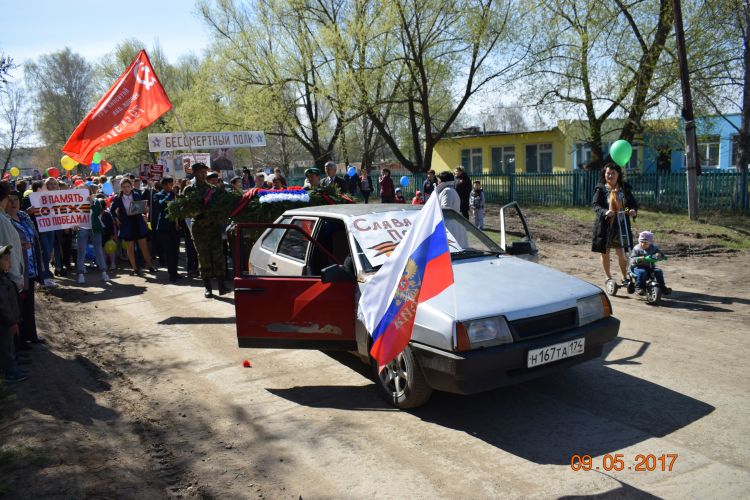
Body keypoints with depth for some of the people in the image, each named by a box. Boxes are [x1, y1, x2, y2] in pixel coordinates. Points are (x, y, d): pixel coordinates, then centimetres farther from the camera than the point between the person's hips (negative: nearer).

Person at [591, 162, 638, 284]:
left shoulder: (624, 188, 3)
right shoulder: (600, 189, -3)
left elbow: (633, 203, 6)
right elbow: (595, 204, -11)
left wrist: (633, 211, -17)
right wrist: (605, 212, -30)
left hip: (621, 225, 0)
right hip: (605, 225, 0)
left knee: (621, 253, -3)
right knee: (605, 252, 9)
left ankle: (625, 277, 14)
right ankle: (608, 277, 27)